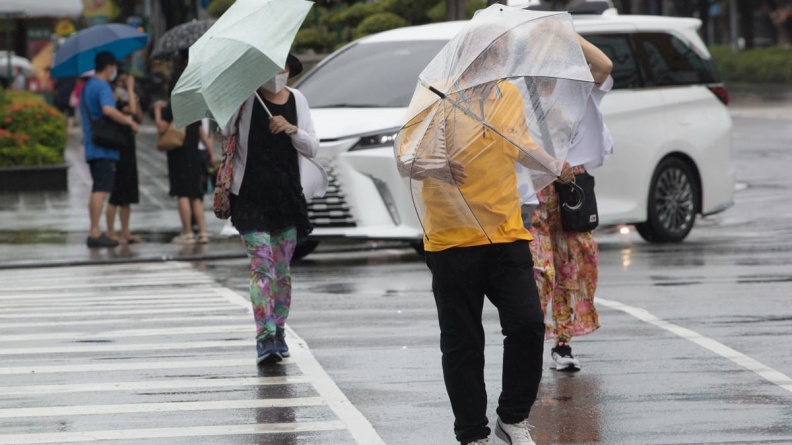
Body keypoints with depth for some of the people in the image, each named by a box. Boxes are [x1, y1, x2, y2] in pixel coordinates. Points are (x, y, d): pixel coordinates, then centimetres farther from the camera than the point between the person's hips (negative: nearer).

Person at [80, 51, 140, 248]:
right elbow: (108, 110, -28)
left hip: (92, 148, 10)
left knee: (98, 190, 12)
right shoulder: (102, 87, -11)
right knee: (101, 189, -12)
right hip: (103, 148, -10)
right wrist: (130, 122, -18)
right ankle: (95, 233, -17)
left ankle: (94, 233, 13)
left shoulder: (87, 87, 20)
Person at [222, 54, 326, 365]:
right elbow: (226, 131, -8)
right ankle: (265, 338, -15)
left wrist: (292, 129, -9)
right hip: (252, 195, -4)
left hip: (288, 195, 4)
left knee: (282, 269, 8)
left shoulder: (296, 100, 10)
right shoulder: (246, 98, 0)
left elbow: (313, 148, 10)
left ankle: (278, 331, 20)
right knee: (261, 266, -12)